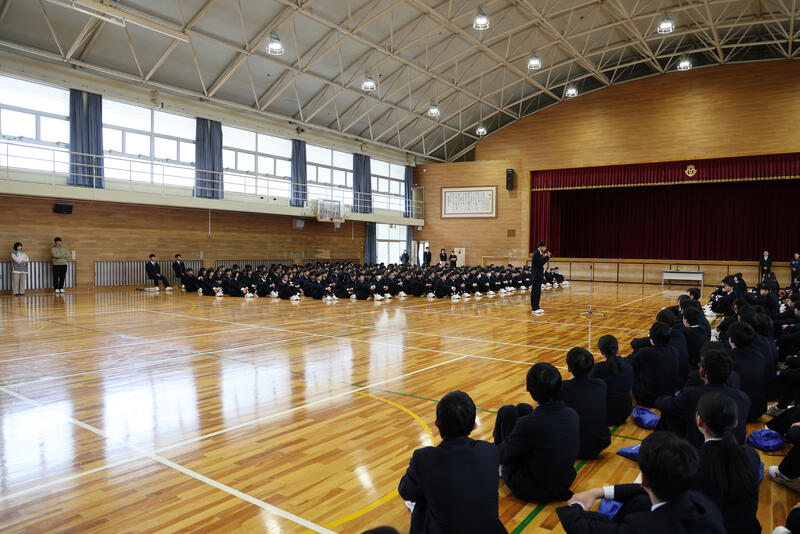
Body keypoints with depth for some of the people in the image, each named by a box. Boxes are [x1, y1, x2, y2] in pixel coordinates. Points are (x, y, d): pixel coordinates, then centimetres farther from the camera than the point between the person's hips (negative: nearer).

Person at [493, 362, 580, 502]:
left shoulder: (528, 424, -32)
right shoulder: (573, 415, -15)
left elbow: (503, 455, -16)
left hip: (529, 491, -5)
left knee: (507, 411, 3)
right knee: (522, 408, 9)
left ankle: (499, 469, 26)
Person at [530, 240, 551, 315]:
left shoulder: (540, 254, 15)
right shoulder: (536, 254, -14)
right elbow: (541, 263, -22)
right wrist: (547, 256, -16)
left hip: (539, 277, 10)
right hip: (536, 277, -10)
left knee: (538, 293, 12)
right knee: (535, 293, -7)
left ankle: (537, 307, 18)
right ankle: (534, 309, -4)